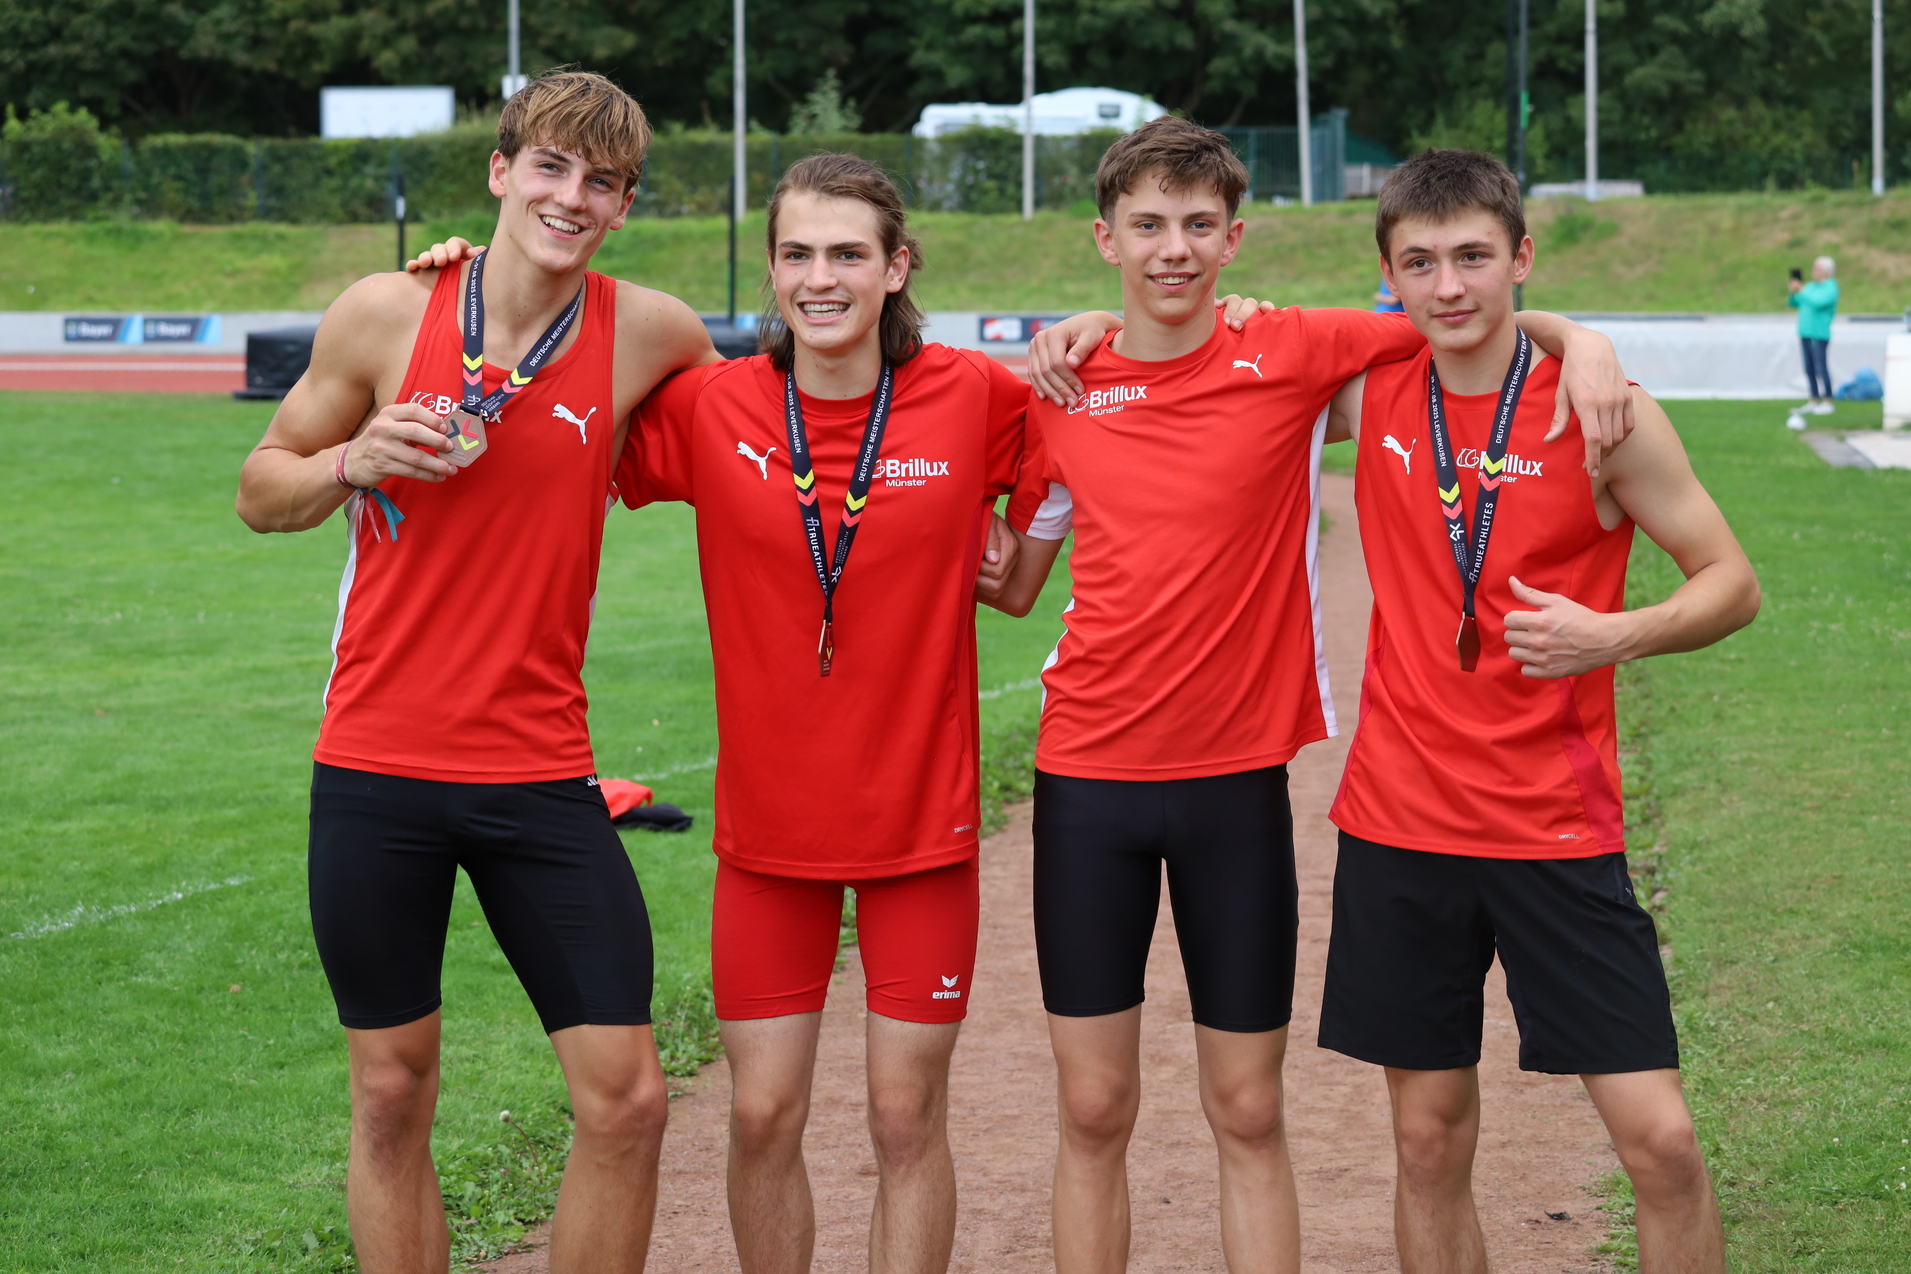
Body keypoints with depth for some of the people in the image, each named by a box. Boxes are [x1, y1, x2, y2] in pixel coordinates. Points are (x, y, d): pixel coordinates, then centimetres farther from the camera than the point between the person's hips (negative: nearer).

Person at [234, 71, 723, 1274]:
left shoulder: (650, 334, -3)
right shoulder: (385, 313, -3)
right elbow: (261, 493, 7)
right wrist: (352, 461, -14)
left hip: (539, 770, 1)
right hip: (376, 768, 0)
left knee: (626, 1097, -3)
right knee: (392, 1094, 8)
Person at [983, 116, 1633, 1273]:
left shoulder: (1293, 355, -4)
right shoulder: (1061, 390, 3)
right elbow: (1014, 583, 12)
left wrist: (1576, 338, -17)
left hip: (1237, 781, -1)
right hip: (1090, 779, 1)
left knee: (1249, 1112, 6)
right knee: (1094, 1110, 6)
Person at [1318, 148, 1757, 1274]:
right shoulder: (1373, 395, 2)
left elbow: (1733, 583, -2)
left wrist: (1614, 635, -20)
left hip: (1554, 829, -2)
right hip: (1398, 825, 3)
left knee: (1661, 1140, -6)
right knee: (1431, 1142, 8)